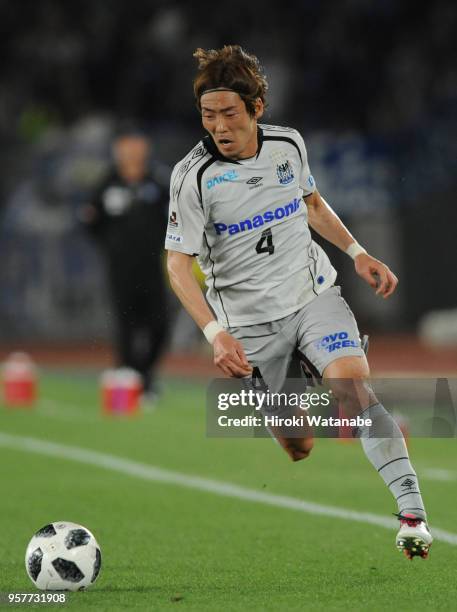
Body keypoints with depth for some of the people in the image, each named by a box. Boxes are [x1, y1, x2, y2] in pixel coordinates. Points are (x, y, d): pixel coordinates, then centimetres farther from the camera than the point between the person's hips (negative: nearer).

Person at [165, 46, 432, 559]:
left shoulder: (289, 145, -2)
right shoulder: (193, 176, -15)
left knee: (352, 385, -24)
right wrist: (215, 333, -27)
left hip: (314, 293, 2)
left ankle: (412, 513, -25)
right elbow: (178, 264, -15)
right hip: (249, 320, -2)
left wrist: (357, 253, 11)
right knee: (297, 447, 0)